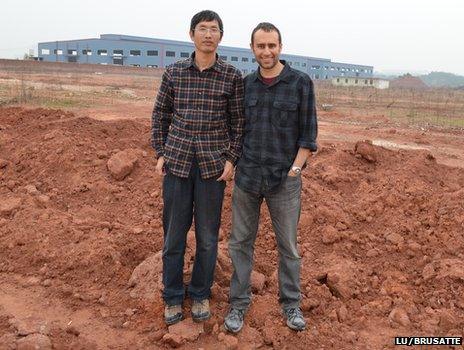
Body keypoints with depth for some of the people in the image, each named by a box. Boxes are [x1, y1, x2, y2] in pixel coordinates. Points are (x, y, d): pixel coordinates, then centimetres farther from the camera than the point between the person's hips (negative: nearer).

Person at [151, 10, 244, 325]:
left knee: (208, 236, 8)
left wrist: (231, 159, -4)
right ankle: (172, 297, 25)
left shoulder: (232, 76, -1)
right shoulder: (174, 72, 3)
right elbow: (160, 115, 11)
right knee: (174, 234, 8)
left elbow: (239, 121, 3)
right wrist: (161, 153, 5)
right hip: (177, 163, 1)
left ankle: (201, 295, 27)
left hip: (213, 166, -1)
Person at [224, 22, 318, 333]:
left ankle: (291, 304, 29)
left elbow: (308, 134, -6)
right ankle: (239, 303, 25)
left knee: (288, 244, 10)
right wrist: (236, 167, 4)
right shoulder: (246, 84, 5)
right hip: (247, 178, 3)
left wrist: (293, 172, -11)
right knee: (241, 242, 9)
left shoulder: (301, 82, -6)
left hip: (284, 181, -3)